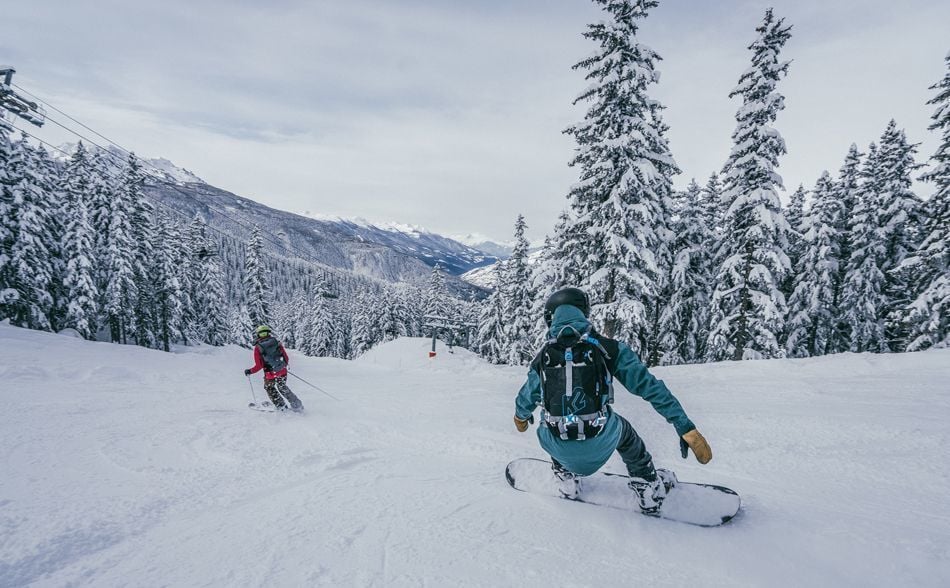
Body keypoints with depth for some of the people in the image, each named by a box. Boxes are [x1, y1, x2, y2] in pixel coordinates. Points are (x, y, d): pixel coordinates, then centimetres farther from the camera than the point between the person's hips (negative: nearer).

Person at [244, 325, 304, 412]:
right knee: (283, 388, 27)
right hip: (282, 372, 3)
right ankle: (297, 405, 22)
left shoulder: (258, 348, -6)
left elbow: (259, 366, -9)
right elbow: (286, 359, 4)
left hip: (270, 376, -3)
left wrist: (250, 371, 9)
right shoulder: (277, 343, 2)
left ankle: (281, 406, 28)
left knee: (269, 388, 28)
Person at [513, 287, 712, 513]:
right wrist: (686, 428, -1)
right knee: (622, 429, 33)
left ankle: (566, 479, 42)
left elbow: (526, 398, 16)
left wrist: (521, 416, 40)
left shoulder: (543, 357, 0)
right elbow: (647, 385, -6)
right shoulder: (608, 348, -6)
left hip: (559, 449, 1)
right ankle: (649, 489, 41)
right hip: (600, 444, 0)